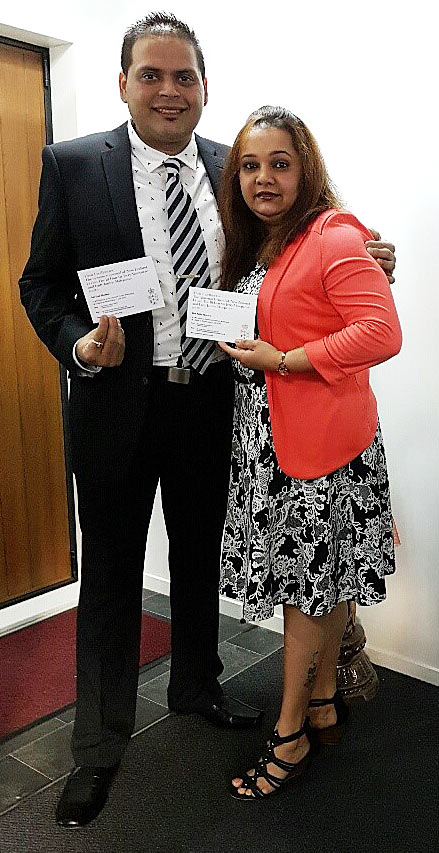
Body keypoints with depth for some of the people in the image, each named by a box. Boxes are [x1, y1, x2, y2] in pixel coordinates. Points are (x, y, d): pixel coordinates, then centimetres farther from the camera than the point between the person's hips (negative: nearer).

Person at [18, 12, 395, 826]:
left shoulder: (232, 169, 4)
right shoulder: (72, 165, -4)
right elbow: (42, 282, -2)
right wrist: (80, 345, -21)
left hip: (210, 401, 3)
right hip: (118, 402, -2)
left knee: (200, 557, 19)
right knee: (111, 573, 9)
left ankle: (196, 686, 45)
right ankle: (99, 745, 29)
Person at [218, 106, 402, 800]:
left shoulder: (334, 237, -13)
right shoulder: (254, 247, 14)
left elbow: (382, 332, -22)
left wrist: (282, 362, -20)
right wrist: (239, 348, 5)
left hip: (321, 441, -8)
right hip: (266, 436, 8)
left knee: (307, 583, 4)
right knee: (322, 582, 18)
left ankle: (291, 735, 21)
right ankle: (324, 704, 34)